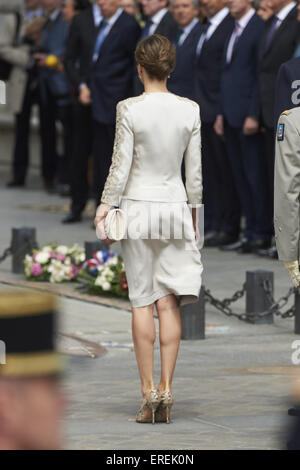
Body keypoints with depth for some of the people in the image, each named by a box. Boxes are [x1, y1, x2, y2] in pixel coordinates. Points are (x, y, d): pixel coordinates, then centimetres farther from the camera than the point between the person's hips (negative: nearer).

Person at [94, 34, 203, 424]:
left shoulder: (129, 109, -11)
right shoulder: (190, 110, -1)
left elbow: (120, 167, -9)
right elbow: (195, 171, 4)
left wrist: (105, 206, 3)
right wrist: (194, 213, 16)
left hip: (138, 206, -3)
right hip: (175, 206, 3)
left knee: (142, 303, 3)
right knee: (169, 303, 5)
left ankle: (149, 392, -1)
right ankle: (166, 391, 0)